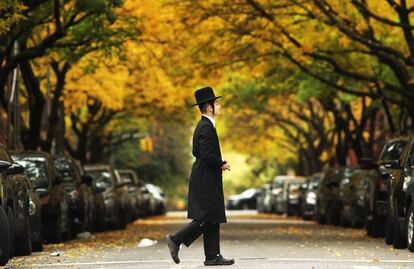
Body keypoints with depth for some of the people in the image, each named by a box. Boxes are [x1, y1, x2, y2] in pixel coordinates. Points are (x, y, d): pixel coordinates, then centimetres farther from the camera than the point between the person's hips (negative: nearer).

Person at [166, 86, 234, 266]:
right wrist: (222, 164, -8)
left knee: (212, 218, 8)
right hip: (206, 179, -10)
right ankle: (176, 240, -4)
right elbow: (207, 155, -24)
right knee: (207, 218, -8)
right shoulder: (206, 127, -17)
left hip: (205, 178, 10)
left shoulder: (203, 125, 14)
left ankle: (212, 256, 8)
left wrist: (219, 163, 13)